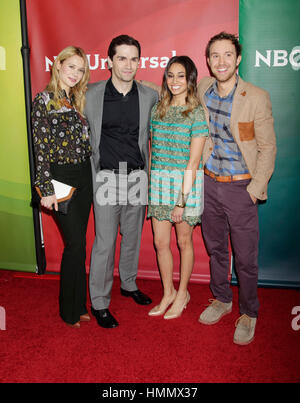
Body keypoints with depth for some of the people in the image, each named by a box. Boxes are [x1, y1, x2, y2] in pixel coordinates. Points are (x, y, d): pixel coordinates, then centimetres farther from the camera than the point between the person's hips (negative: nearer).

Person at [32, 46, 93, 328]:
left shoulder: (77, 100, 13)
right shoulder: (43, 101, -6)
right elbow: (41, 148, -10)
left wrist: (92, 175, 10)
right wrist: (46, 189, -14)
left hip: (84, 176, 6)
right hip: (61, 178, -6)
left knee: (77, 243, 11)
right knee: (76, 243, -5)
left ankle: (78, 303, 23)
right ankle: (69, 310, 12)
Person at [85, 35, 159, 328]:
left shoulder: (150, 96, 2)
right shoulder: (91, 95, -3)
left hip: (137, 177, 3)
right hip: (107, 177, -3)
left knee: (133, 236, 15)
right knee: (105, 241, 0)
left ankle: (129, 284, 35)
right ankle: (99, 302, 13)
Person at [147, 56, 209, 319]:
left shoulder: (196, 114, -8)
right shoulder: (157, 110, 7)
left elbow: (193, 162, -12)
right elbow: (152, 149, 12)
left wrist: (182, 200, -15)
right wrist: (150, 182, 5)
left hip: (186, 182, -4)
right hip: (158, 179, 5)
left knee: (184, 241, 10)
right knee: (161, 242, 9)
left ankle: (182, 293, 29)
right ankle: (168, 293, 29)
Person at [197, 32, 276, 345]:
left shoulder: (257, 98, -12)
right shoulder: (202, 89, 1)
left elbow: (267, 147, -7)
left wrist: (256, 187, -11)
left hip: (240, 187, -4)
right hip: (209, 182, 4)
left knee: (245, 257, 4)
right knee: (215, 248, 18)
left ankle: (248, 313, 26)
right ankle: (221, 299, 39)